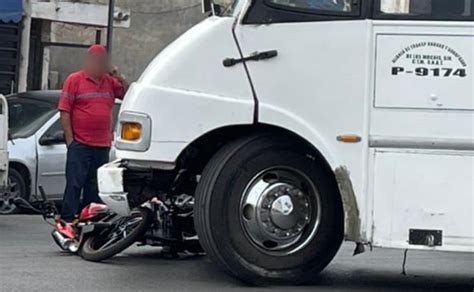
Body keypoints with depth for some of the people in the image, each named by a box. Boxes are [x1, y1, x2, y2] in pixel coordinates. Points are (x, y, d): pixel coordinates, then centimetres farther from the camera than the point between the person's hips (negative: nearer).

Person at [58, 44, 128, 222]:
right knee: (74, 185, -6)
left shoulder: (110, 82, 12)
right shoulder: (75, 80, 0)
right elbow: (64, 111, -3)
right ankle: (67, 220, -4)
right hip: (80, 144, -5)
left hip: (103, 146, 5)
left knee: (95, 188, 10)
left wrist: (120, 79, 1)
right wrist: (70, 139, -9)